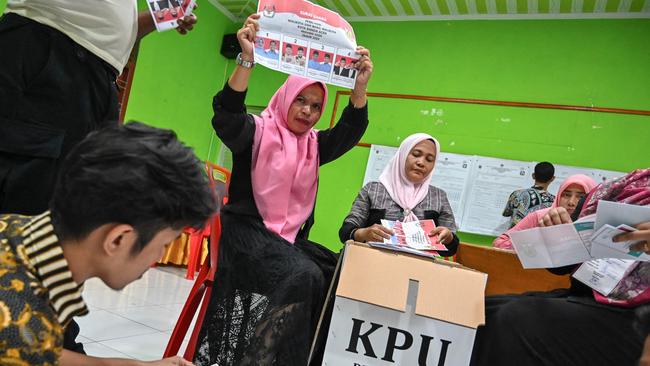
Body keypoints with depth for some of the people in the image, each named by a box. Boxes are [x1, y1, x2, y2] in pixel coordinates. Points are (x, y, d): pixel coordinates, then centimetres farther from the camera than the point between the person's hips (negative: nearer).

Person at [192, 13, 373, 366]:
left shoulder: (314, 145, 15)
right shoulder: (258, 131, 1)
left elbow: (350, 131, 1)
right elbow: (226, 116, -19)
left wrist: (360, 85, -15)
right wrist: (246, 59, -31)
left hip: (292, 239, 6)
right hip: (248, 232, -6)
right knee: (304, 276, -29)